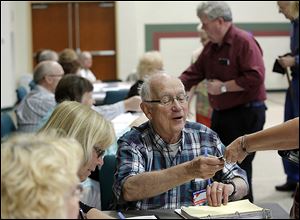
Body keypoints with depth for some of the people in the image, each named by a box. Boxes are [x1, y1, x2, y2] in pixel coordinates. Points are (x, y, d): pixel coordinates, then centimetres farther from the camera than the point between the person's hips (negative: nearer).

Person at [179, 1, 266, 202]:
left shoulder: (244, 41, -15)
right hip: (220, 114, 9)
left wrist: (223, 87, -17)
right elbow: (193, 74, 13)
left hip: (246, 114, -9)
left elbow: (255, 77, -23)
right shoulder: (211, 47, 12)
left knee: (239, 167, -4)